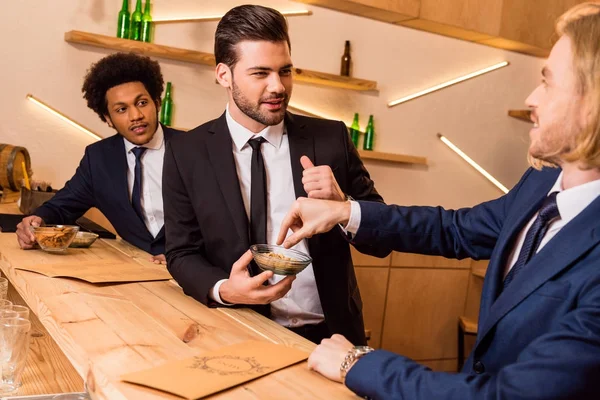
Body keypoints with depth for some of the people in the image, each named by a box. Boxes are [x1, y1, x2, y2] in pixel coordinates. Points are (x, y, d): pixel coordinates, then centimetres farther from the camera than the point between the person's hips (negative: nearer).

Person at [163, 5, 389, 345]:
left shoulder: (331, 138, 1)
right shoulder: (186, 154, 0)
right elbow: (182, 254, 3)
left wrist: (341, 205, -16)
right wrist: (223, 290, -17)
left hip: (329, 334, 1)